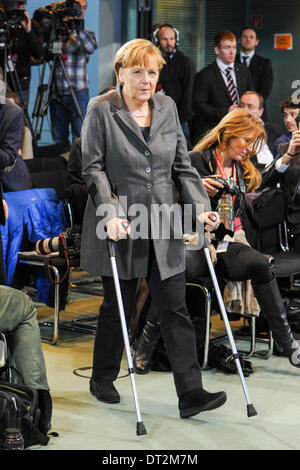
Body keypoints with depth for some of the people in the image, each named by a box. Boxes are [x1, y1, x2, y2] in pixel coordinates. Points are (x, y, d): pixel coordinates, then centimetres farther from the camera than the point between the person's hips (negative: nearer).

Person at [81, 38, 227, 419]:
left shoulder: (166, 107, 9)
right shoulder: (100, 110, -5)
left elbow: (181, 164, 11)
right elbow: (93, 167, -8)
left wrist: (200, 206, -1)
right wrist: (111, 213, -20)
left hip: (162, 228, 4)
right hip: (120, 226, -4)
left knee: (175, 309, 0)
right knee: (118, 307, 9)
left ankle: (190, 394, 0)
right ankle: (102, 380, 29)